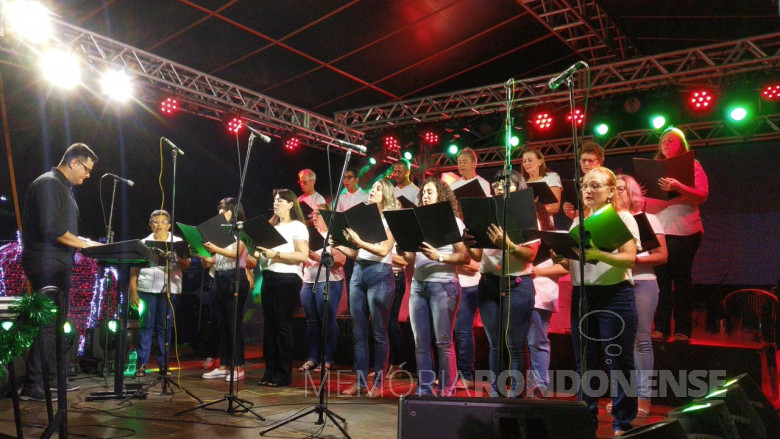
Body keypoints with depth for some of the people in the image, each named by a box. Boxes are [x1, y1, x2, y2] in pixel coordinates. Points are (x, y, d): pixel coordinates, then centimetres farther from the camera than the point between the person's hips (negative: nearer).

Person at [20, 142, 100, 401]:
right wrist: (83, 243, -14)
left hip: (58, 265, 10)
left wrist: (84, 243, 9)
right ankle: (33, 387, -4)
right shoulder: (48, 183, -11)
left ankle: (51, 379, 21)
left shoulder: (65, 188, 20)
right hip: (46, 263, -10)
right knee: (46, 323, -9)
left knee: (55, 323, 13)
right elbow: (51, 228, -21)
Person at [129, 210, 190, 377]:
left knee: (165, 327, 2)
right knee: (146, 326, 0)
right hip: (147, 289, 0)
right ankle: (142, 364, 6)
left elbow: (185, 266, 1)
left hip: (170, 290, 0)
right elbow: (134, 269, 10)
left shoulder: (177, 242, 10)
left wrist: (177, 256, -20)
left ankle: (163, 364, 10)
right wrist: (133, 291, 1)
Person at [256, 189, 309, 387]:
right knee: (269, 325, 6)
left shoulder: (298, 227, -2)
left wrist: (276, 254, -20)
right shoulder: (274, 227, 21)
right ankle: (270, 371, 13)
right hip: (268, 278, 7)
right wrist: (261, 251, 0)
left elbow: (303, 255, -14)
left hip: (287, 279, -7)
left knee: (282, 325, -5)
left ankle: (283, 374, 3)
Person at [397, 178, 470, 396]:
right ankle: (424, 390, 13)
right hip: (418, 284, 5)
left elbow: (465, 257, -7)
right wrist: (403, 252, -5)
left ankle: (447, 392, 6)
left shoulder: (453, 221, 1)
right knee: (420, 341, 5)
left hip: (443, 285, -5)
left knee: (443, 341, -3)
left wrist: (439, 257, -19)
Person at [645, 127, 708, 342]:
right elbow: (647, 197, 13)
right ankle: (661, 328, 2)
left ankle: (682, 329, 2)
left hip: (683, 230, -3)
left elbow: (702, 195, -8)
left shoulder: (692, 164, 6)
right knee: (661, 278, -1)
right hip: (658, 229, 3)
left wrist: (677, 187, -23)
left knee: (681, 278, -2)